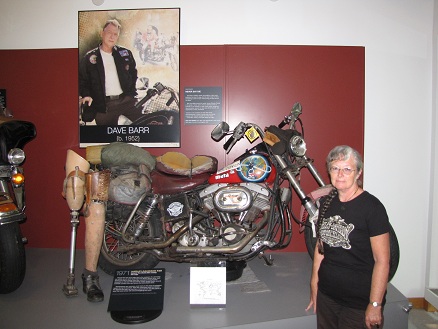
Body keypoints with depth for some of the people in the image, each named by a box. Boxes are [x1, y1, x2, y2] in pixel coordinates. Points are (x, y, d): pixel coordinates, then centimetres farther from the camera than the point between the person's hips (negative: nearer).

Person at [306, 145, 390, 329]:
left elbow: (382, 261, -15)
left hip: (359, 303, -5)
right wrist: (314, 285, 11)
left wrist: (375, 305, -15)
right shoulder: (327, 202, 4)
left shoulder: (371, 207, -14)